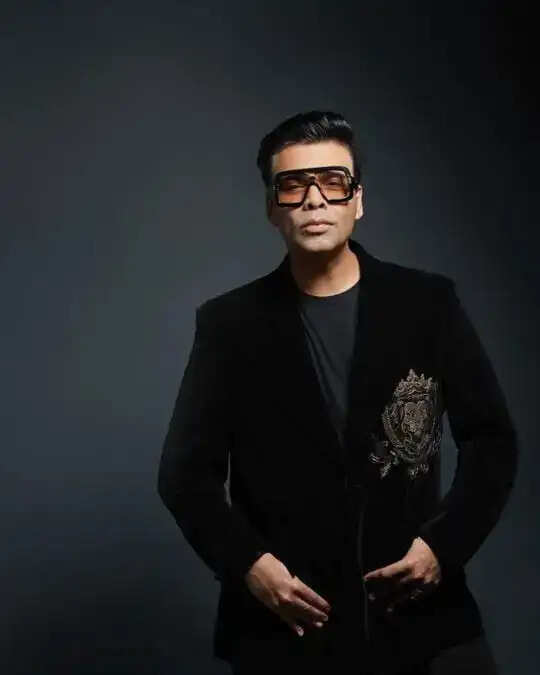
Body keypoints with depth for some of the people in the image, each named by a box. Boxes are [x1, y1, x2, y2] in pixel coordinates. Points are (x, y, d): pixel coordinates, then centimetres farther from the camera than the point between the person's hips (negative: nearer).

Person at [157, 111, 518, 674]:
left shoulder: (428, 302, 0)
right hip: (286, 622, 0)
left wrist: (445, 543, -7)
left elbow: (491, 440, 4)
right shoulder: (230, 323, 0)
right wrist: (246, 562, -10)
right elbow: (186, 470, 2)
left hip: (421, 613, 1)